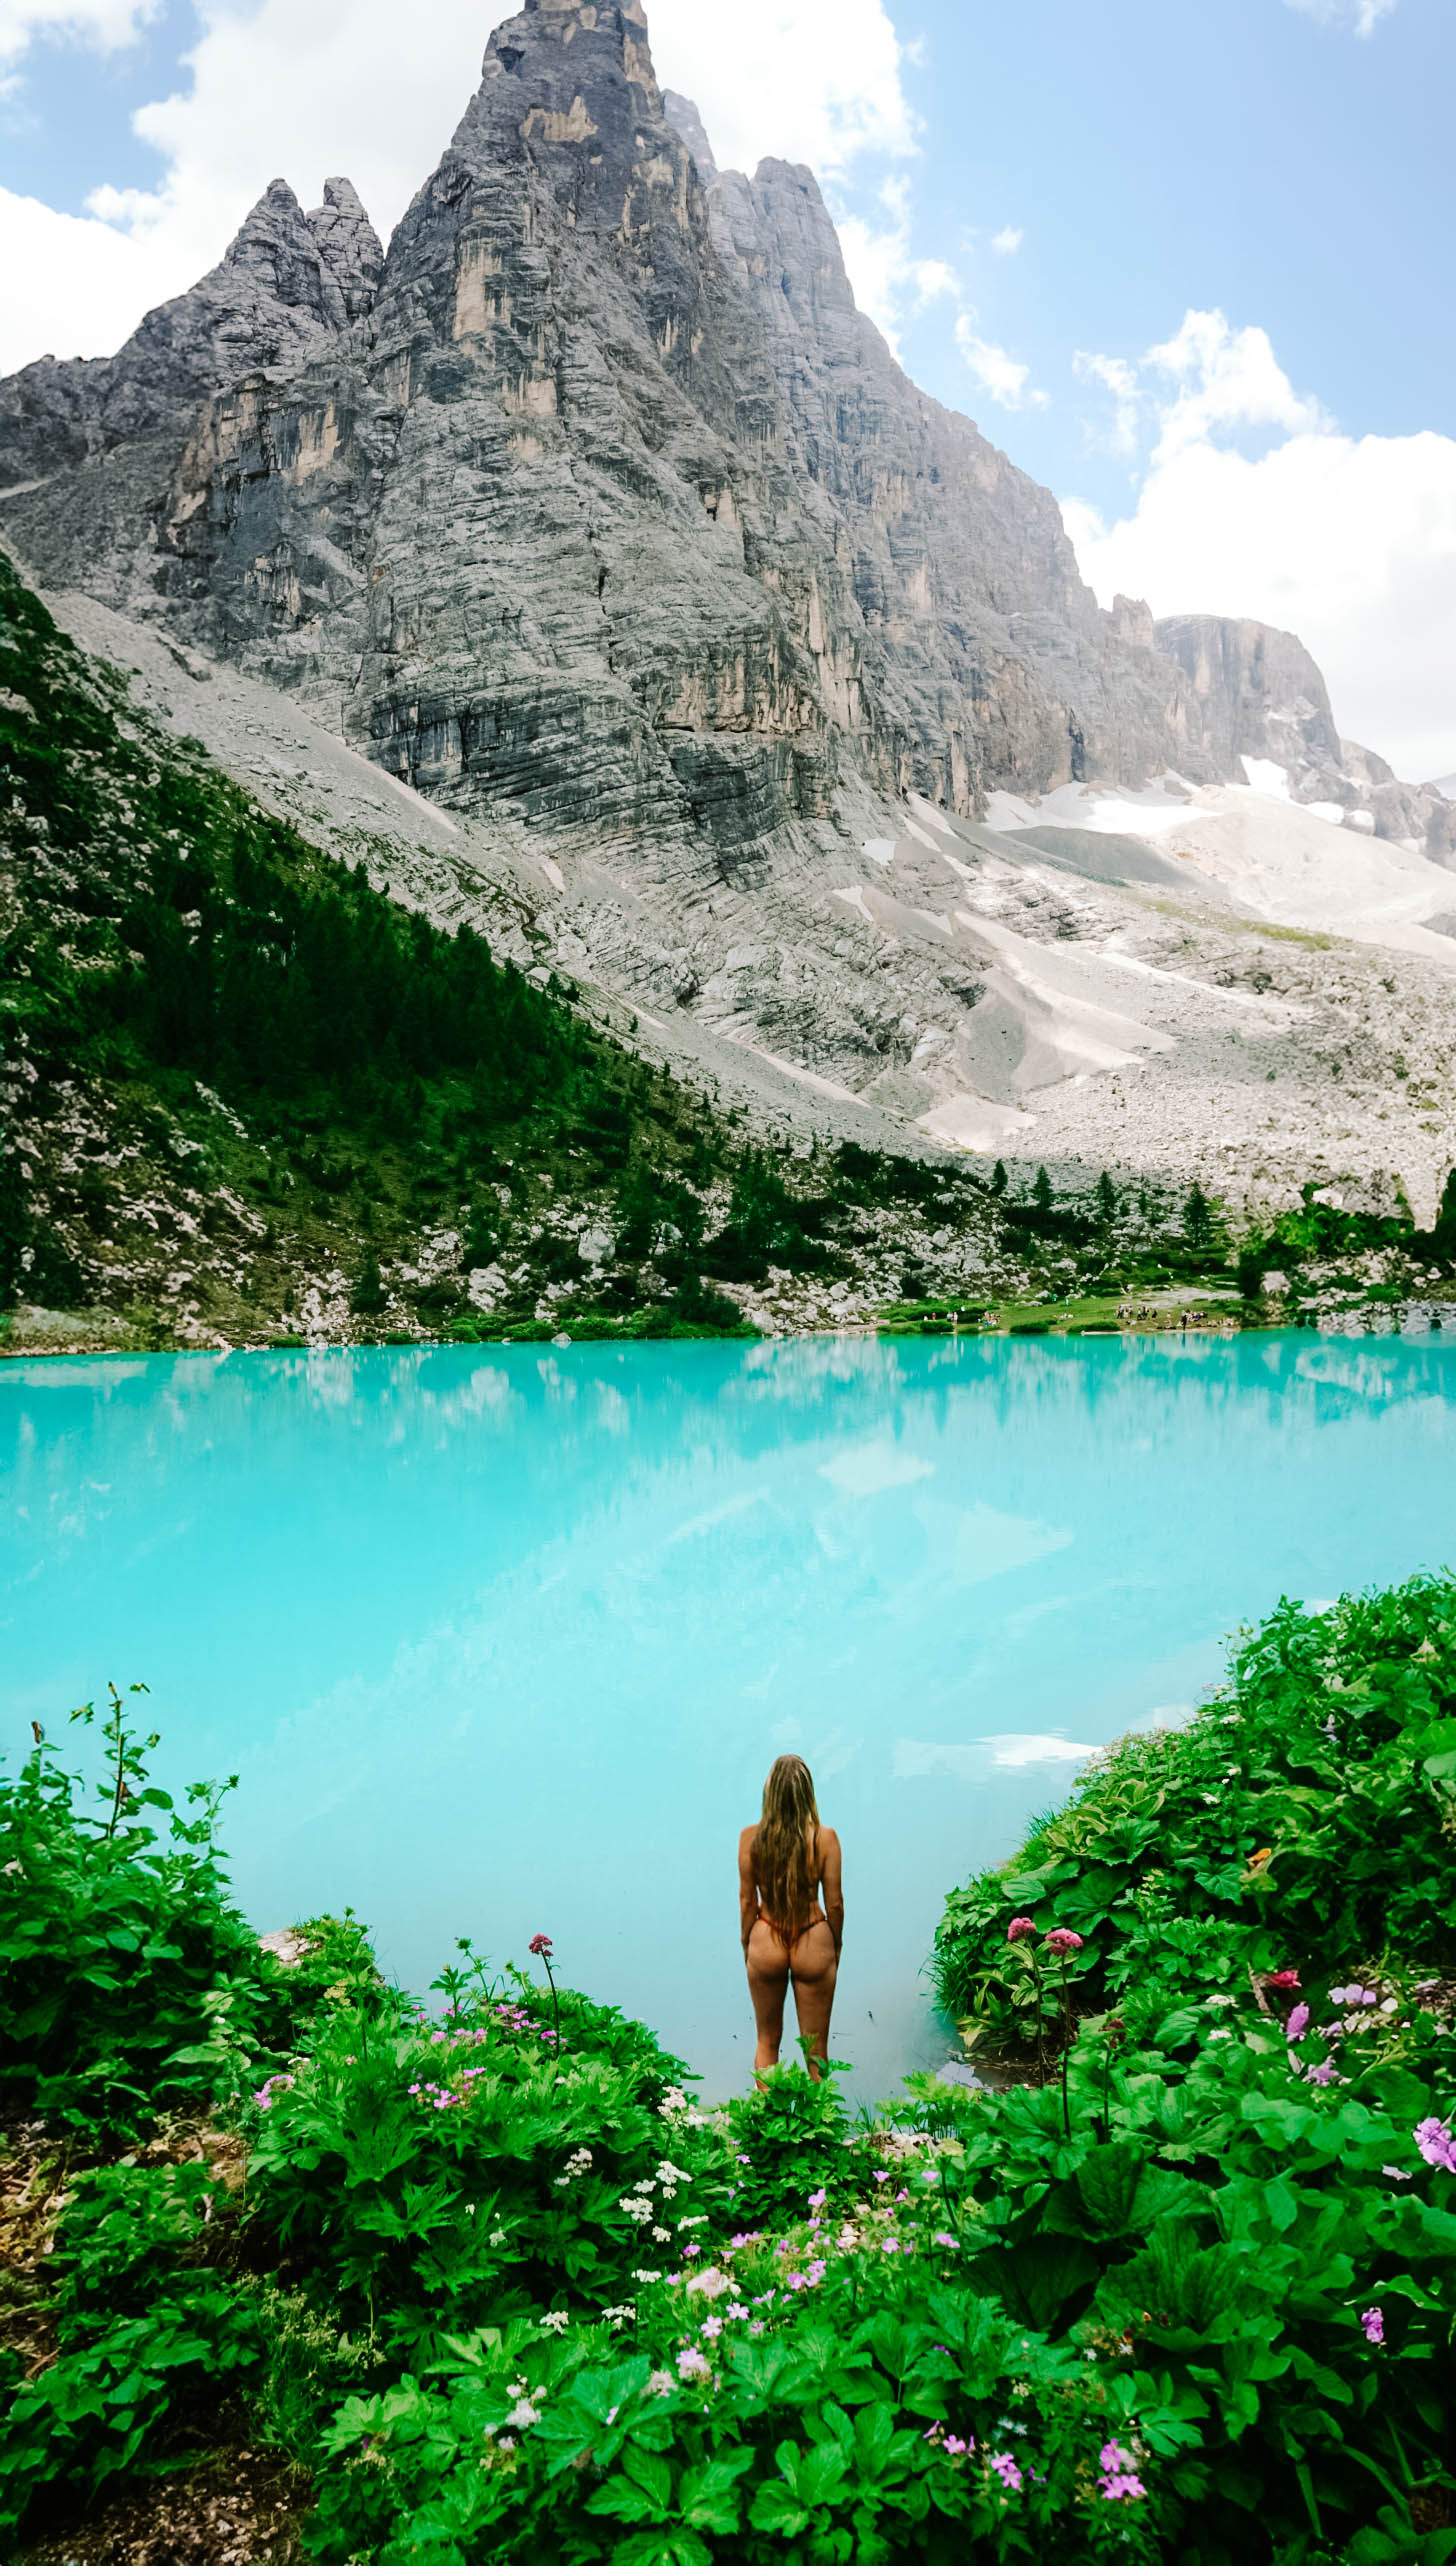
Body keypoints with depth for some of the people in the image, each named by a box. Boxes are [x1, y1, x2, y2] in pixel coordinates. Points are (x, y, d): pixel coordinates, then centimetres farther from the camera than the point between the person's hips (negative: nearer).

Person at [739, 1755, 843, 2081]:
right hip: (813, 1944, -1)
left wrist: (747, 1946, 10)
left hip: (766, 1943, 1)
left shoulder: (751, 1837, -12)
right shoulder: (825, 1838, -14)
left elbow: (747, 1900, -5)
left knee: (767, 2042, 21)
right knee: (816, 2050, 15)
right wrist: (836, 1947, 9)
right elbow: (834, 1903, -7)